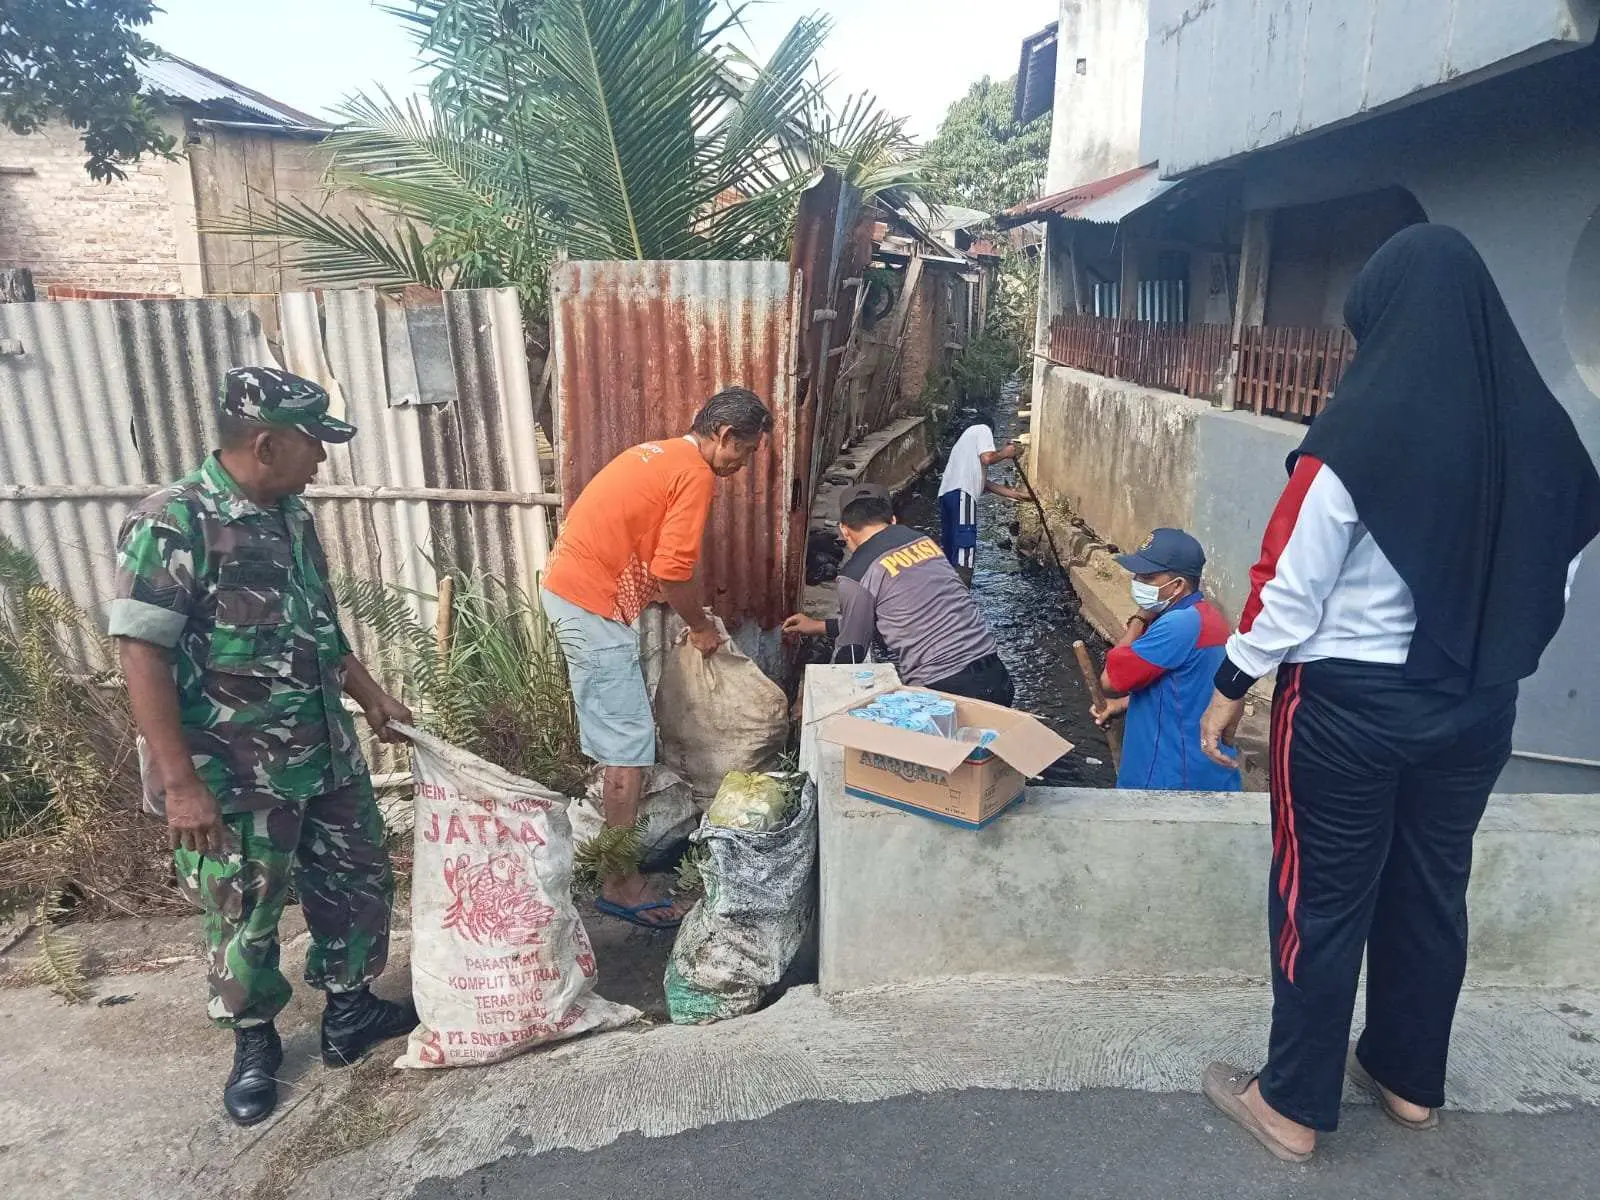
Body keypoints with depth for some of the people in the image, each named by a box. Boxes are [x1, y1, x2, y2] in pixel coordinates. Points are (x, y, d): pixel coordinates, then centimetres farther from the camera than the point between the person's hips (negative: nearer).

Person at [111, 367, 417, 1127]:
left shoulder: (291, 515, 5)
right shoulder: (171, 524, -18)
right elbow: (141, 656, -19)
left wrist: (372, 697, 20)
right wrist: (181, 783, -21)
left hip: (327, 756, 7)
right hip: (235, 778, -7)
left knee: (359, 881, 16)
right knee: (244, 918, 12)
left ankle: (349, 1012, 37)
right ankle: (255, 1042, 36)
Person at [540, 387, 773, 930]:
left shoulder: (659, 455, 17)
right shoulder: (695, 474, -12)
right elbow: (671, 571, -17)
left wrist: (691, 619, 19)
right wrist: (701, 627, 0)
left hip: (569, 587, 10)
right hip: (594, 603, -10)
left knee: (615, 729, 21)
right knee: (630, 742, -5)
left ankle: (619, 835, 36)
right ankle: (621, 883, 3)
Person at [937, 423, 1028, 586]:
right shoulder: (983, 429, 11)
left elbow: (981, 481, 31)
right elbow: (987, 458, -9)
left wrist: (1011, 493, 36)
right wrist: (1005, 453, 11)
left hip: (946, 493, 9)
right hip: (961, 494, -9)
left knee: (950, 549, 15)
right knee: (965, 547, -12)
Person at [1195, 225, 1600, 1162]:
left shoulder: (1366, 428, -18)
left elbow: (1293, 582, -16)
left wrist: (1234, 686, -5)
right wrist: (1493, 662, 21)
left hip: (1351, 703, -5)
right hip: (1477, 707, 6)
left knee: (1323, 900, 8)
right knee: (1432, 890, 20)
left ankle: (1295, 1106, 23)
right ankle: (1411, 1079, 39)